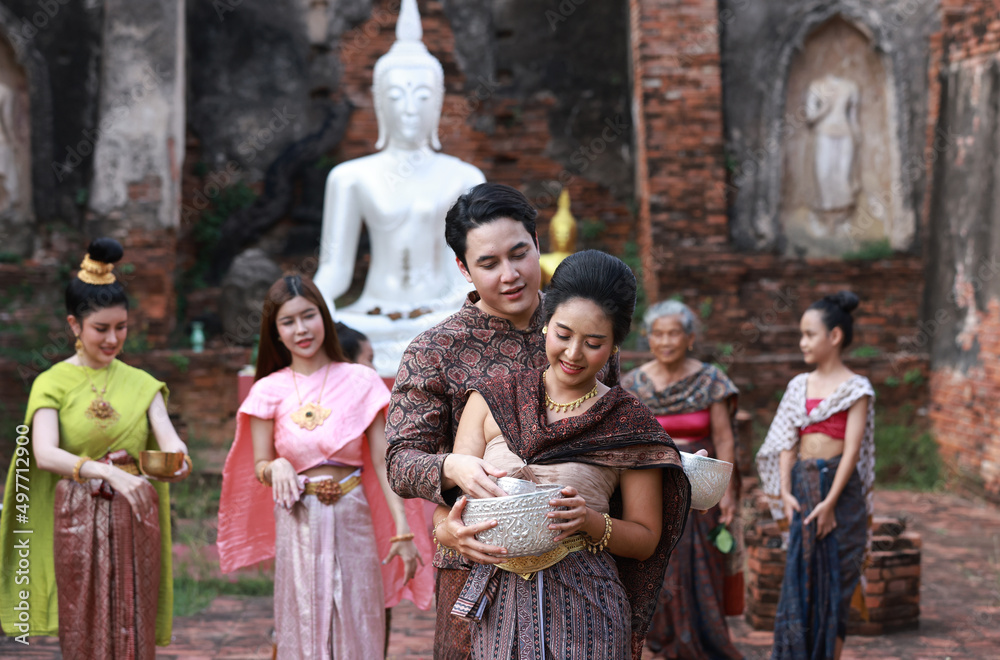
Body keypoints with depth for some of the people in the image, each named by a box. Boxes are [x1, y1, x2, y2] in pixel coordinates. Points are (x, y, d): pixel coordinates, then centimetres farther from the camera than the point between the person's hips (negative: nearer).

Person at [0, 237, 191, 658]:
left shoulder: (141, 384, 9)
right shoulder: (53, 383, -1)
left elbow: (167, 435, -5)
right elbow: (44, 453, -16)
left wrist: (177, 457, -30)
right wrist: (107, 471, -32)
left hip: (135, 519, 2)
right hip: (77, 522, -2)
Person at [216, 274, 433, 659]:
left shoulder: (360, 382, 1)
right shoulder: (269, 391, 2)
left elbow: (382, 461, -1)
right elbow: (259, 468, 6)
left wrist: (402, 530, -8)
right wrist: (277, 467, -17)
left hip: (352, 521, 0)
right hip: (298, 523, 0)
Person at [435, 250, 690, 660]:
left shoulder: (628, 423, 1)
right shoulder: (491, 401, 5)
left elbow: (646, 538, 4)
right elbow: (449, 498, 2)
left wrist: (591, 522, -16)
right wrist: (450, 532, -21)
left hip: (584, 610, -1)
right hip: (499, 606, 2)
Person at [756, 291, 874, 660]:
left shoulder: (856, 389, -3)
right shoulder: (799, 386, 11)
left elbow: (852, 449, -10)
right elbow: (787, 442, 7)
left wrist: (830, 502, -17)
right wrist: (785, 493, -5)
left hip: (839, 488, -4)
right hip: (802, 484, 4)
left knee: (834, 582, 1)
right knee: (800, 578, 5)